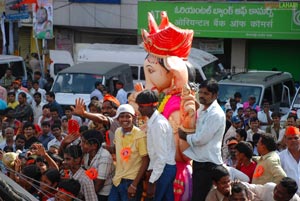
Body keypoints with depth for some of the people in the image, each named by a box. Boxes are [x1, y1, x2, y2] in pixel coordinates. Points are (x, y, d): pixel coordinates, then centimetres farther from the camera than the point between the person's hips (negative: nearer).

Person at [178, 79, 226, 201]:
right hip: (199, 160, 9)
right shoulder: (201, 110, 12)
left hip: (208, 164, -9)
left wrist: (184, 136, -5)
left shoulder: (216, 114, -17)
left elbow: (200, 139, -20)